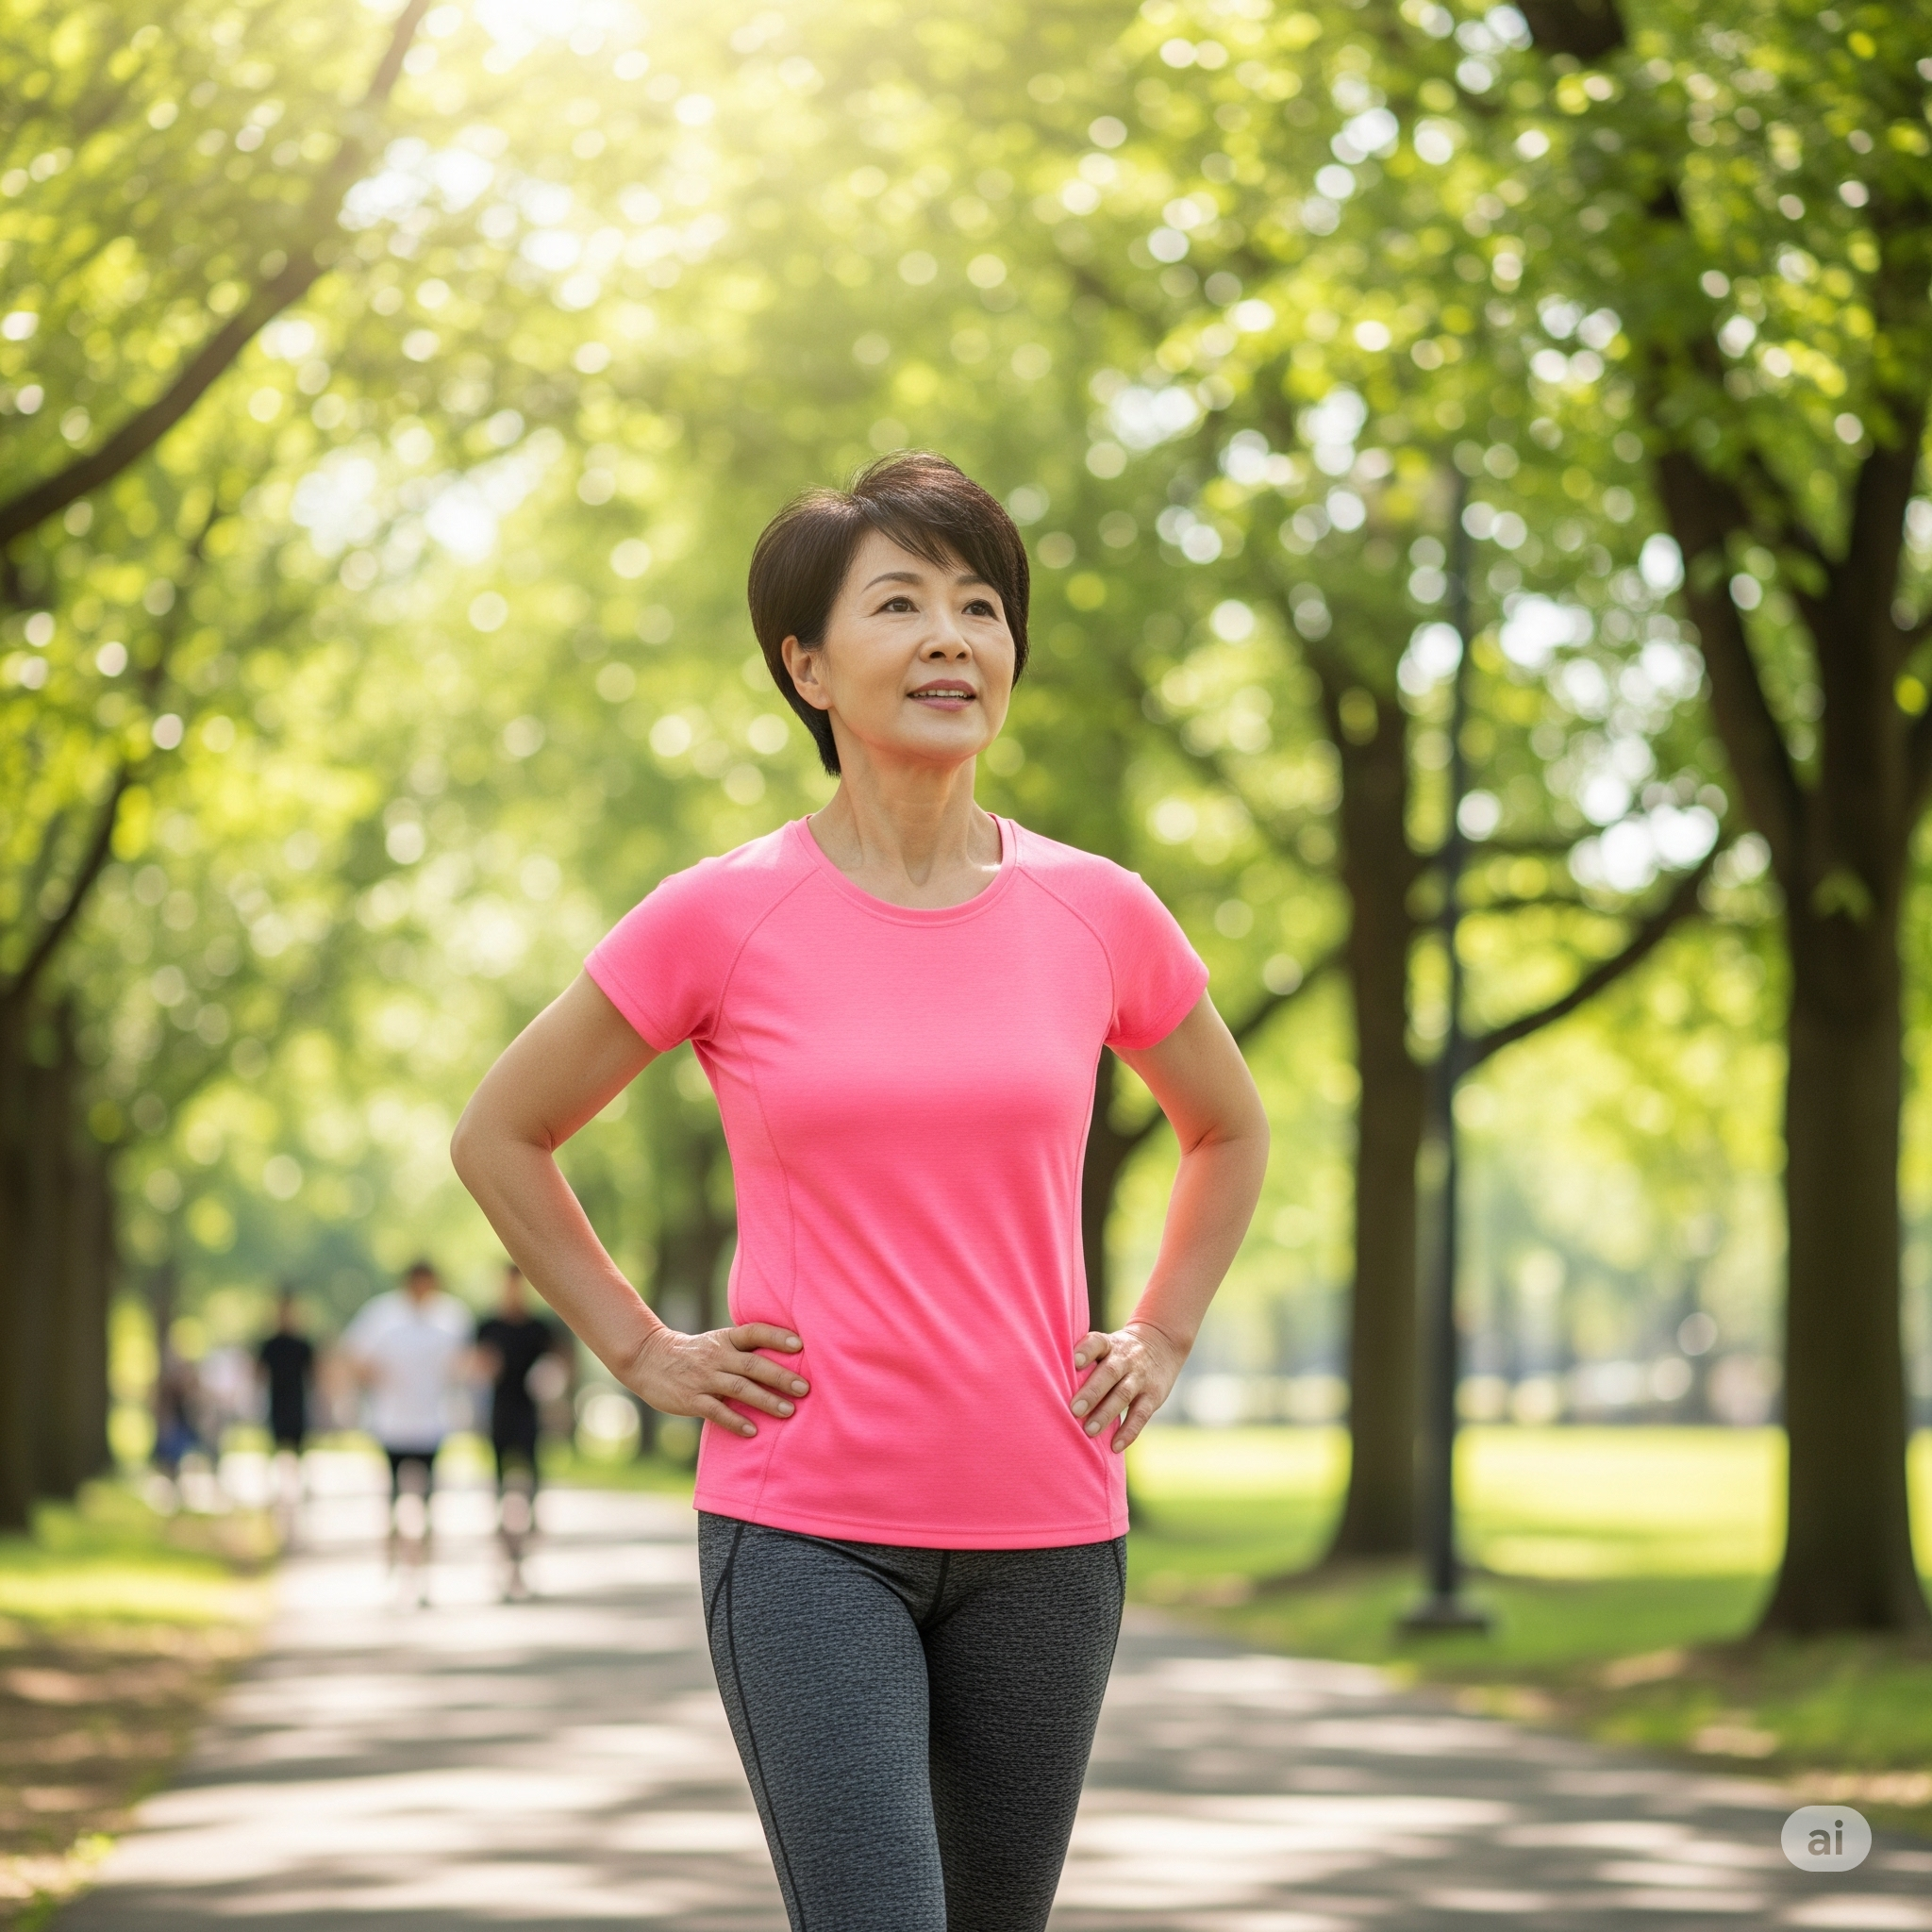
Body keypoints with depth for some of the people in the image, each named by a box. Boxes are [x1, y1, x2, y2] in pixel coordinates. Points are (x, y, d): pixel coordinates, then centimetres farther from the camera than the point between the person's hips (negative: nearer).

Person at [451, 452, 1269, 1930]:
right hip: (804, 1533, -3)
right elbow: (501, 1136, 8)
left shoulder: (1098, 914, 2)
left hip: (1044, 1529, 3)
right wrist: (642, 1352, 2)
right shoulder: (720, 920, -5)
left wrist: (1161, 1341, 10)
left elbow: (1229, 1129, 21)